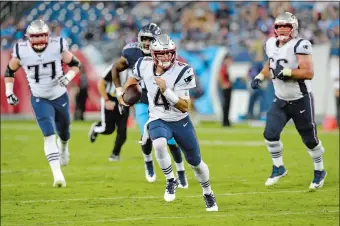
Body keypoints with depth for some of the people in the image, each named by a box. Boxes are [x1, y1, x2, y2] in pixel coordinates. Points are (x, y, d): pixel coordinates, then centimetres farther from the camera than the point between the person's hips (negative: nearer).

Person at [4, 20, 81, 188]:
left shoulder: (58, 47, -17)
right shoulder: (21, 51, -16)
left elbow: (75, 65, -3)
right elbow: (9, 72, 3)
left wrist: (67, 77, -21)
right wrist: (9, 93, -2)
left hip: (60, 96, 2)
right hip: (39, 99, -2)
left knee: (63, 131, 22)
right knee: (49, 136, -19)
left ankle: (63, 148, 60)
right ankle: (57, 175, -22)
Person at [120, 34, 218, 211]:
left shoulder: (182, 72, -24)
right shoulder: (145, 65, -13)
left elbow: (185, 107, -26)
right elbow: (134, 77, 14)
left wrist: (166, 90, -37)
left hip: (181, 122, -1)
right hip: (158, 120, 1)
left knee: (195, 162, 13)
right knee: (159, 144, -35)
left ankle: (208, 193, 40)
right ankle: (170, 180, -12)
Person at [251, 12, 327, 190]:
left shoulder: (299, 45, -21)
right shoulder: (271, 44, 0)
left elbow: (309, 73, -27)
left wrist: (287, 72, -35)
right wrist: (260, 76, 5)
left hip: (301, 101, -5)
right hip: (280, 100, 6)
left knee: (310, 139, 6)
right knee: (270, 135, -7)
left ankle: (319, 171, 27)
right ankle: (278, 168, 13)